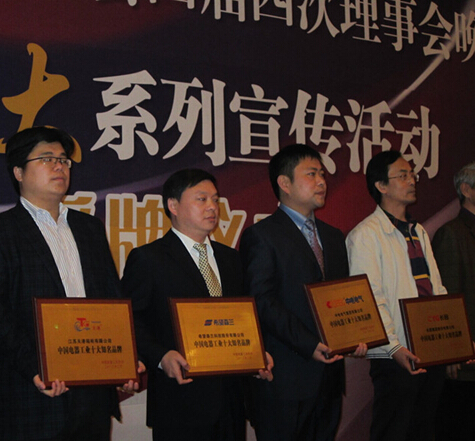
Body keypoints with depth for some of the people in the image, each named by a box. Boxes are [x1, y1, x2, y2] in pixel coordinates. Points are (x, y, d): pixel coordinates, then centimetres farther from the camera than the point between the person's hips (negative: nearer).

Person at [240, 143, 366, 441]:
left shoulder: (334, 237, 19)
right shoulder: (261, 236, -5)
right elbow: (263, 302, -14)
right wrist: (309, 345, -20)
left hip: (329, 371, 7)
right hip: (287, 375, -6)